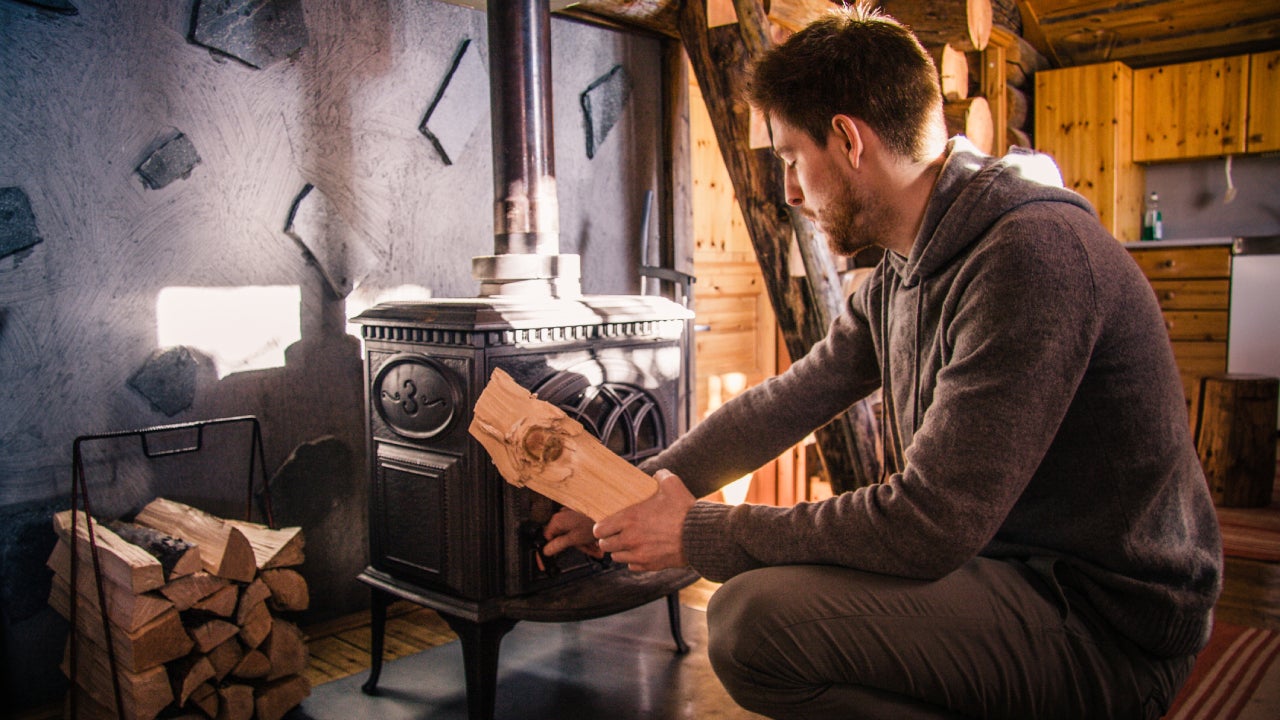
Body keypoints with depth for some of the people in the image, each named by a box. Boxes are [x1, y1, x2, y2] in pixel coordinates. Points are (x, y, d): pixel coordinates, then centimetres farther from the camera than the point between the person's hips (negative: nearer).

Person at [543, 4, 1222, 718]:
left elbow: (926, 529, -28)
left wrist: (701, 533, -17)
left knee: (755, 619, -25)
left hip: (1103, 624, -9)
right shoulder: (900, 279, 6)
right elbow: (780, 405, 11)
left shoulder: (1034, 254, -25)